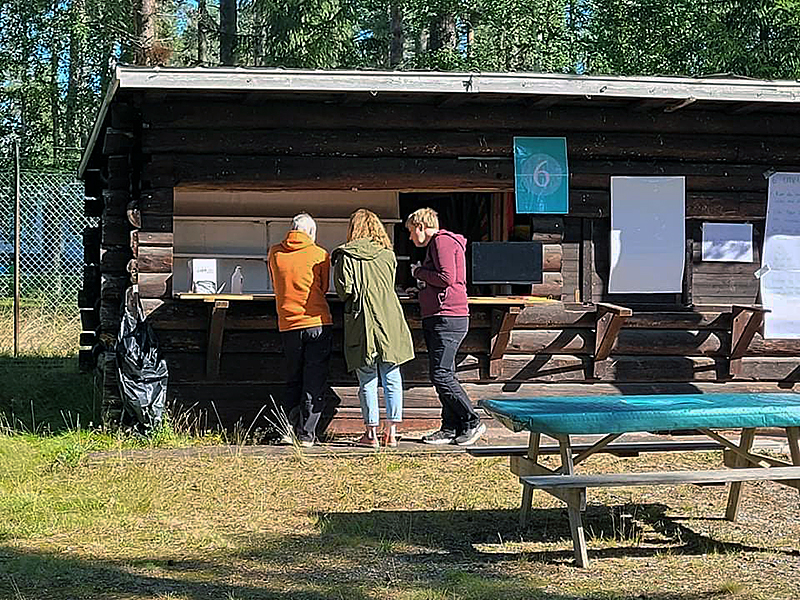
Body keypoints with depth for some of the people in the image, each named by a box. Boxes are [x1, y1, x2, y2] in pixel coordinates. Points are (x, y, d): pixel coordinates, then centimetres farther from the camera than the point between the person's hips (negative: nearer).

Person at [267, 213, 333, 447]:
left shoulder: (275, 253, 5)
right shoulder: (320, 255, -2)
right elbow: (324, 288, 10)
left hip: (288, 325, 3)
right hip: (317, 323, -3)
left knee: (293, 381, 16)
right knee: (314, 382, 2)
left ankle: (290, 429, 8)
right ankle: (306, 434, -1)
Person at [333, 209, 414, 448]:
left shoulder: (346, 256, -3)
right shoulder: (388, 255, 6)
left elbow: (344, 289, -9)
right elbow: (391, 286, 11)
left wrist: (353, 300, 11)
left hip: (361, 323, -2)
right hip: (390, 322, 2)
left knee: (367, 381, 5)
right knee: (392, 378, 7)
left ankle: (371, 432, 6)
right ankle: (392, 431, 8)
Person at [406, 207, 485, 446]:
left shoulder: (442, 241, -8)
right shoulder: (438, 243, 24)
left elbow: (446, 278, -19)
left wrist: (420, 272, -6)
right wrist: (421, 284, 17)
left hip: (447, 318, -11)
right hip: (437, 319, 11)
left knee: (441, 375, -12)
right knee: (443, 375, 9)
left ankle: (472, 422, -4)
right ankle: (451, 427, 11)